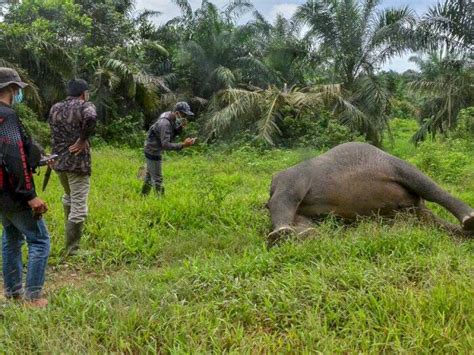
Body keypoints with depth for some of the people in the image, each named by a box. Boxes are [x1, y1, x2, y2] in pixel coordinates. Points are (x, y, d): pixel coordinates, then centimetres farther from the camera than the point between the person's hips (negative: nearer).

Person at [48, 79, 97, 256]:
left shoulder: (55, 108, 11)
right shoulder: (85, 106, -8)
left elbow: (53, 131, 17)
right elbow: (91, 118, -30)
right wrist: (83, 139, -18)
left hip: (59, 161, 7)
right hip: (78, 162, -7)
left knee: (69, 197, 30)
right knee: (78, 208, -2)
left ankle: (69, 232, 45)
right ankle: (72, 250, -1)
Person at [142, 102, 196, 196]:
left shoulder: (171, 117, -2)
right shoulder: (165, 123, -30)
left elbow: (172, 134, 6)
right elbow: (166, 145, -35)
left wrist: (181, 127, -11)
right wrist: (183, 145, -40)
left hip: (152, 150, 10)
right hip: (153, 152, -10)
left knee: (149, 175, 22)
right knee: (157, 179, -5)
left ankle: (143, 197, 36)